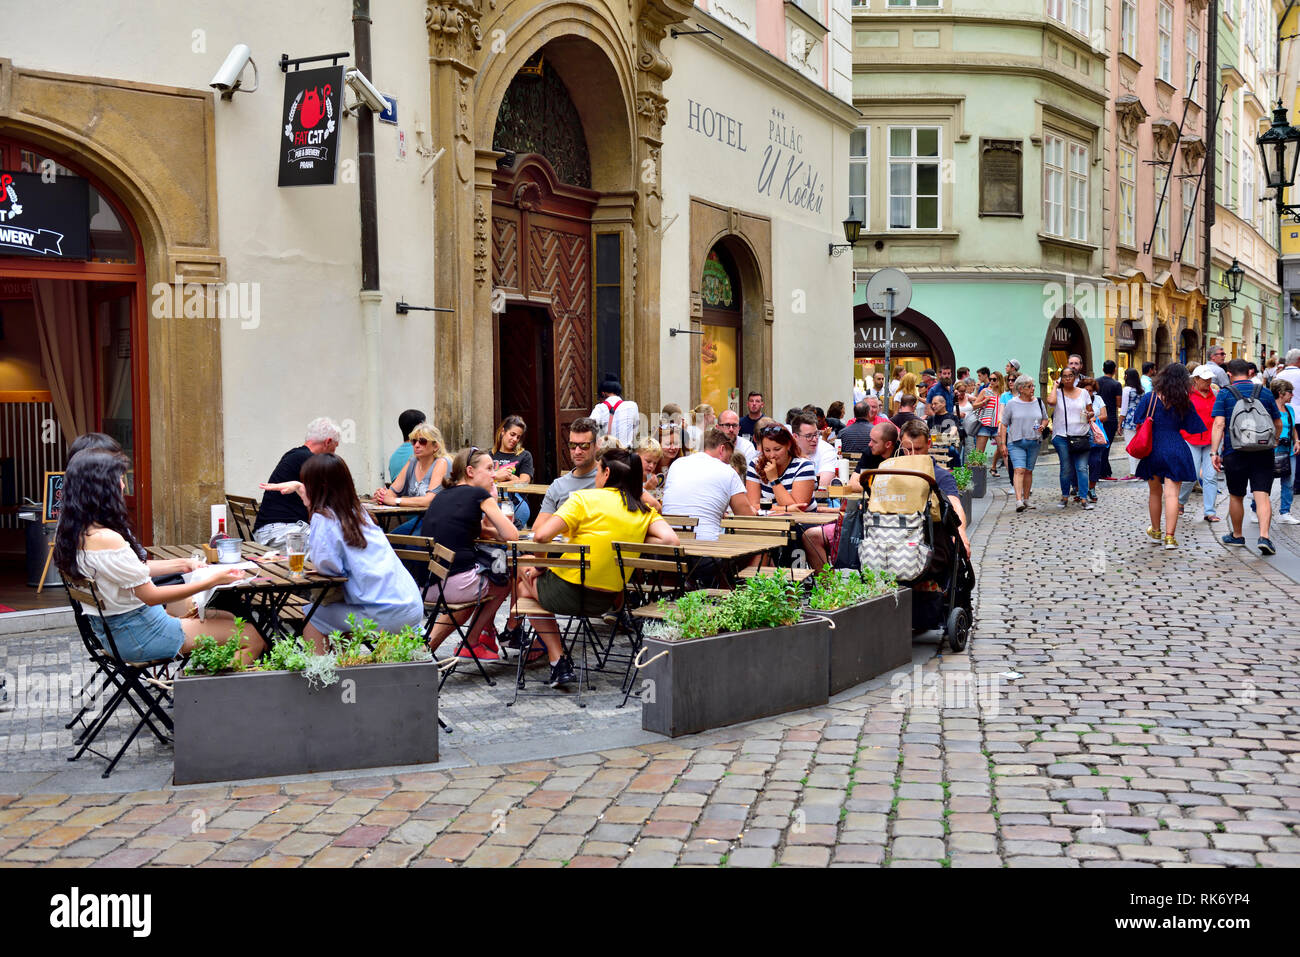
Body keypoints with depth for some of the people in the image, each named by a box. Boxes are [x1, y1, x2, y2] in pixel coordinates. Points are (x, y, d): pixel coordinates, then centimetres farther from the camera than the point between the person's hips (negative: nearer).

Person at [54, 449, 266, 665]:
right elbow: (151, 595, -23)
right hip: (135, 635, -11)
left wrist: (181, 564, 7)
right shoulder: (106, 540, -30)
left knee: (224, 616, 27)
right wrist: (213, 581, -18)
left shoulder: (71, 531, 1)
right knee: (254, 639, -9)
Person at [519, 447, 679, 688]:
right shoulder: (645, 512, 4)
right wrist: (631, 542, 4)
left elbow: (541, 535, -17)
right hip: (606, 601, 6)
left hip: (566, 595, -6)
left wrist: (539, 566, 1)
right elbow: (670, 540, -10)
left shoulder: (584, 498, -10)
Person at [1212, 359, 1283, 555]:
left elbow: (1219, 424, -10)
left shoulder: (1225, 394, 0)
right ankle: (1264, 536, -20)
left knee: (1236, 496, 13)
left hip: (1235, 452, -1)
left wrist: (1214, 452, -10)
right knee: (1262, 495, -4)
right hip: (1263, 453, 1)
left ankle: (1237, 536, 28)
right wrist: (1273, 443, 31)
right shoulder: (1265, 393, 8)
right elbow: (1278, 424, 13)